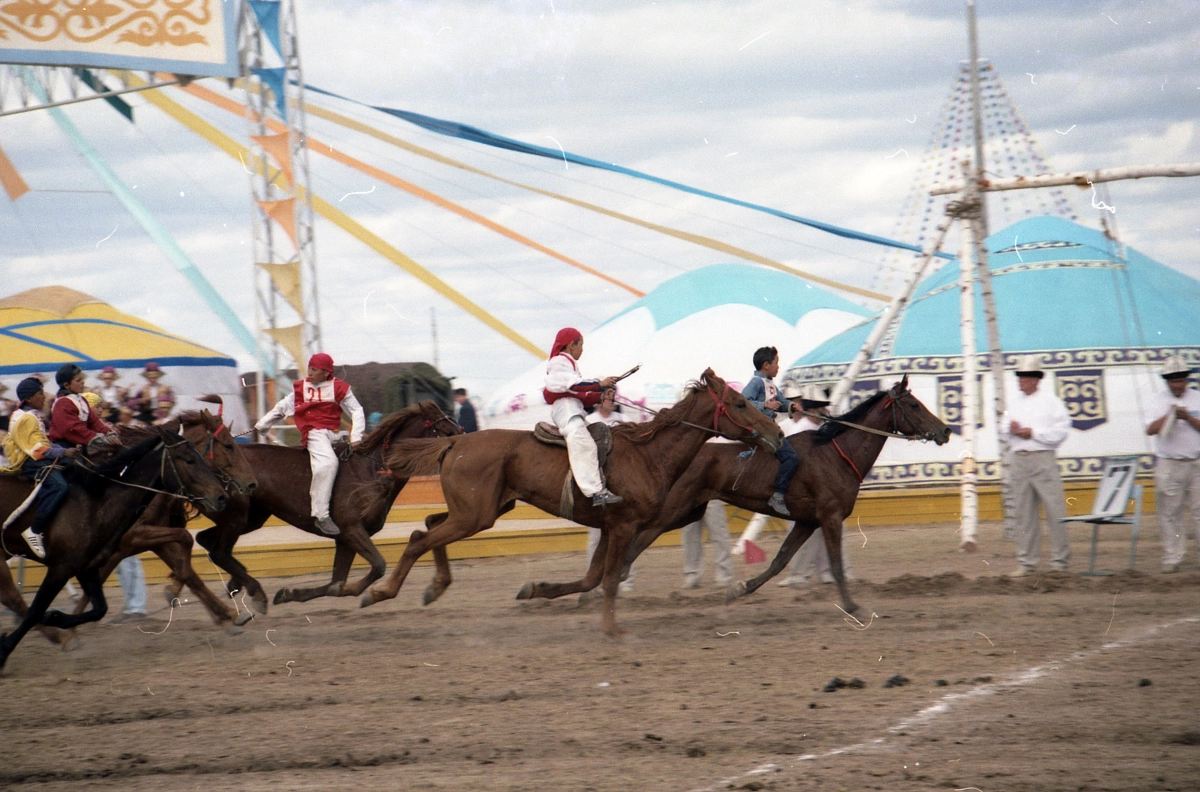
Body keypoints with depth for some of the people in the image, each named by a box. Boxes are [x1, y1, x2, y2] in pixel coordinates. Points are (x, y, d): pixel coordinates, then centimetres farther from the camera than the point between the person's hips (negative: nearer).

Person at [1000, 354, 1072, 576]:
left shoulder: (1049, 399, -2)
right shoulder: (1015, 401, 15)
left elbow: (1062, 430, -9)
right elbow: (1003, 425, 21)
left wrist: (1033, 433, -13)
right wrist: (1011, 429, -3)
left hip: (1043, 459, -5)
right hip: (1018, 461, 6)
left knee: (1055, 511, -6)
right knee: (1023, 514, 6)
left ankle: (1059, 561, -1)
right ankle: (1027, 562, 11)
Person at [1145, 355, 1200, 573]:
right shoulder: (1159, 400, 5)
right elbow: (1151, 430, -7)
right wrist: (1168, 416, -20)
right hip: (1168, 464, -1)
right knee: (1170, 513, -2)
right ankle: (1172, 558, 2)